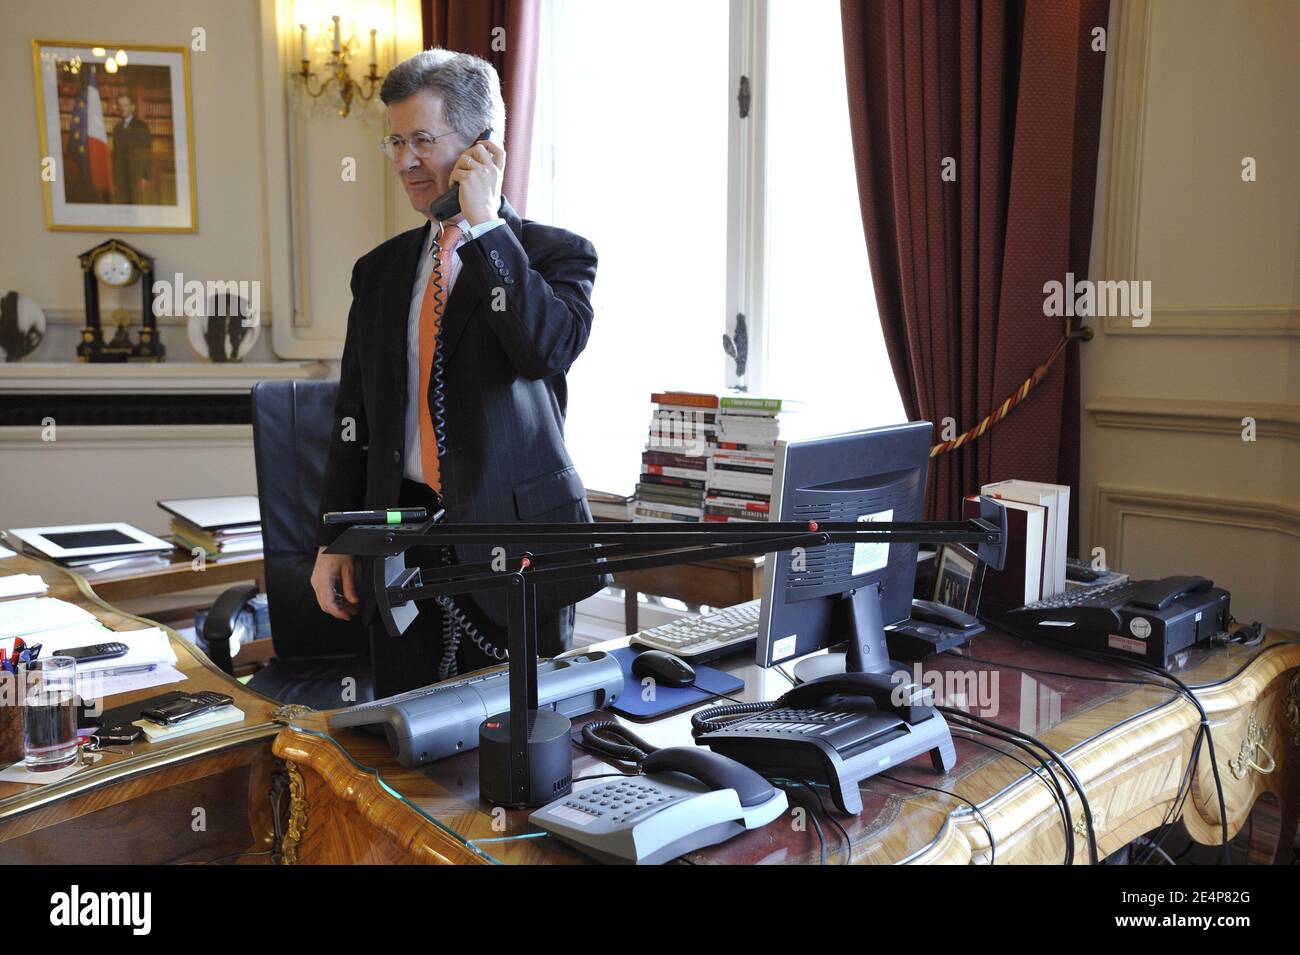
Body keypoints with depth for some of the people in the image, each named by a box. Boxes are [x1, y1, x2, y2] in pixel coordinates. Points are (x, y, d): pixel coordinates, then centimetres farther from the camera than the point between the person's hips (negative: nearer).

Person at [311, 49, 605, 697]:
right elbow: (353, 419, 14)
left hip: (515, 542, -4)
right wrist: (333, 541, 10)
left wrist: (485, 224, -15)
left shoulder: (557, 254, 0)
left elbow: (552, 348, -22)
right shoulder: (380, 271, 13)